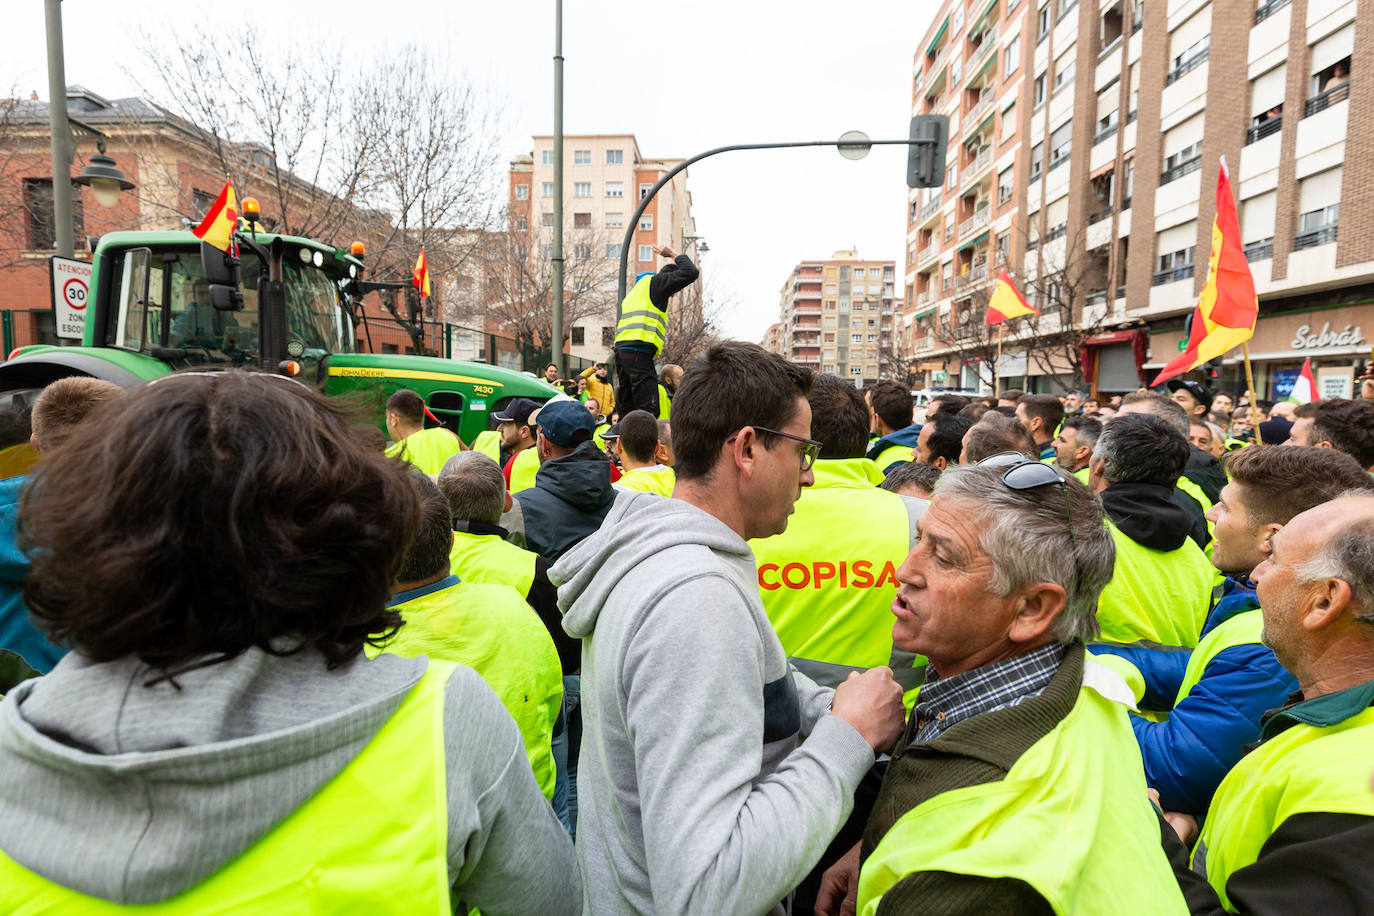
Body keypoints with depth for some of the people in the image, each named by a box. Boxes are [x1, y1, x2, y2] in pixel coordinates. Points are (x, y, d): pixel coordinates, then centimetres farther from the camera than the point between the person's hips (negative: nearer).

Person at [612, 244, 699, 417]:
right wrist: (673, 254, 14)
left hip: (621, 348, 9)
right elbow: (691, 272, -1)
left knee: (626, 410, 8)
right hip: (638, 350, -9)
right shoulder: (654, 282, 4)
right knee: (648, 410, -15)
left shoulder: (635, 290, 32)